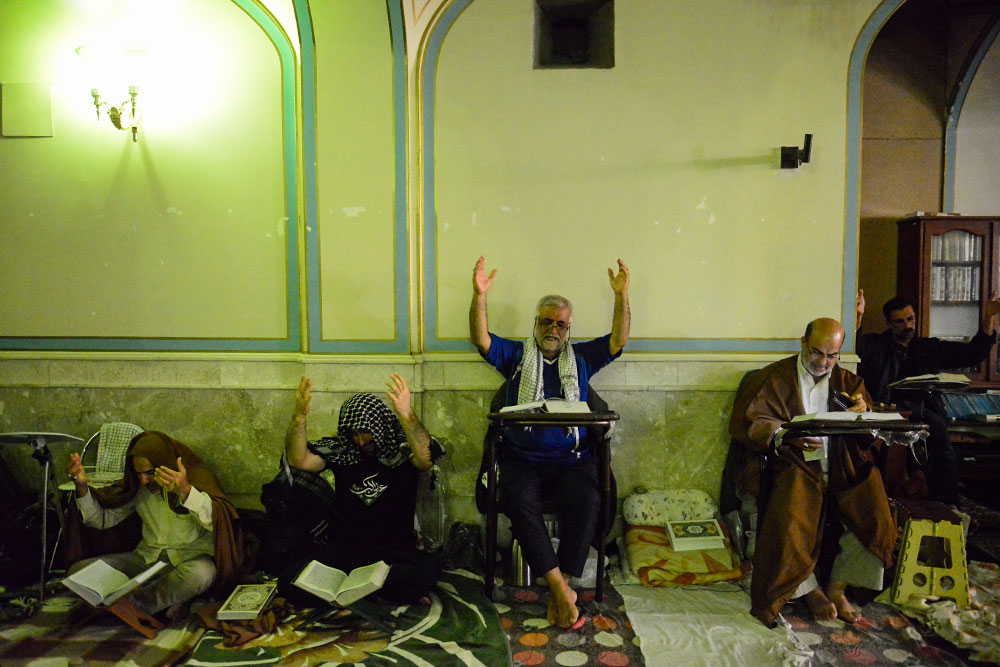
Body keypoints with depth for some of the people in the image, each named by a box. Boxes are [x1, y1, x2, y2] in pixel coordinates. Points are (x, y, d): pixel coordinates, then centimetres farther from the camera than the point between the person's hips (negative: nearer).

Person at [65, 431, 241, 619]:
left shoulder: (196, 476, -13)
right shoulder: (136, 487, 5)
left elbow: (217, 521, -26)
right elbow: (102, 518, 9)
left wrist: (185, 491, -41)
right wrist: (82, 485, -6)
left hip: (191, 557, -5)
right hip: (148, 558, 5)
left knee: (198, 574, -40)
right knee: (78, 570, -12)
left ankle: (132, 603, -13)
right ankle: (165, 601, -19)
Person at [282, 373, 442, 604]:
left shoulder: (401, 448, -2)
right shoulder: (339, 450, 8)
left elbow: (425, 458, -24)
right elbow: (299, 460, -5)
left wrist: (406, 415, -40)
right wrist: (299, 417, -22)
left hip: (395, 550, -2)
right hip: (344, 548, 2)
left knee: (426, 571, -34)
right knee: (291, 578, -22)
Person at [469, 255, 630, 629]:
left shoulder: (581, 359, 17)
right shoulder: (516, 356, 14)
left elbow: (618, 340, 6)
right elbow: (480, 339, -1)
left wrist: (621, 296, -7)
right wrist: (479, 296, -16)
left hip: (572, 457, 1)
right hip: (522, 456, 0)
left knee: (586, 501, -28)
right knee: (519, 501, -30)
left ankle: (560, 589, -18)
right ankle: (561, 589, -23)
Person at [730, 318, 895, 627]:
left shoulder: (849, 382, 19)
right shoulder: (774, 378, 6)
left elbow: (869, 439, 14)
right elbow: (742, 422, -4)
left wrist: (864, 415, -10)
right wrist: (787, 435, -19)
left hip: (842, 469, 4)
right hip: (796, 467, -4)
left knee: (876, 518, -21)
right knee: (789, 526, -30)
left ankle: (836, 588, 2)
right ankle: (810, 590, 0)